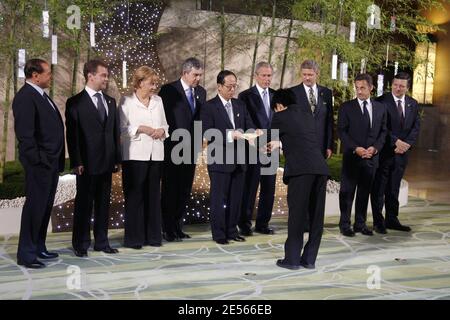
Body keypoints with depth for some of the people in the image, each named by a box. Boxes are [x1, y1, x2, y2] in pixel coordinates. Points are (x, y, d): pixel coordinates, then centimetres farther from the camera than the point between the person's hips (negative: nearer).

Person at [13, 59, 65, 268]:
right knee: (35, 206, -3)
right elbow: (24, 133, -20)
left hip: (52, 161, 10)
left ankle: (38, 247, 26)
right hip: (39, 163, -10)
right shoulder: (25, 97, -14)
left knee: (45, 206, 15)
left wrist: (58, 159, 14)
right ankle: (26, 254, 7)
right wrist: (37, 159, -20)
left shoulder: (42, 95, 16)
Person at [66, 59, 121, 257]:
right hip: (87, 163, -5)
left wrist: (117, 159, 8)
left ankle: (101, 242, 21)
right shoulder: (75, 103, -3)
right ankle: (81, 244, 15)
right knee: (84, 204, 3)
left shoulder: (110, 102, 13)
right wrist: (76, 162, -12)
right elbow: (72, 134, -7)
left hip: (107, 162, 5)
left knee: (103, 204, 11)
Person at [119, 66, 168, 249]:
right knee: (134, 196, 0)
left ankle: (152, 236, 18)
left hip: (155, 155, 5)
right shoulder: (127, 102, -2)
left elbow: (165, 125, 18)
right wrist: (141, 128, -15)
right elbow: (122, 127, -6)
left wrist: (162, 131, -3)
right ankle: (134, 238, 10)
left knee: (153, 196, 9)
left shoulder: (158, 101, 14)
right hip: (135, 155, -5)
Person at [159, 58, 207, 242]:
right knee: (170, 190, 1)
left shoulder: (201, 92, 11)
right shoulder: (168, 90, -7)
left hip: (191, 149, 6)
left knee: (185, 190, 10)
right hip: (172, 149, -5)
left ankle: (177, 227, 20)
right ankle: (167, 229, 9)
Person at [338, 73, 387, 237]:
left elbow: (383, 131, 11)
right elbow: (342, 131, -4)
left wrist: (375, 147, -6)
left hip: (371, 156, 3)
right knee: (347, 191, 2)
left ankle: (360, 223, 19)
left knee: (364, 191, 9)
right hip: (351, 156, -3)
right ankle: (345, 224, 11)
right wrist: (355, 148, -14)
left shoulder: (380, 107, 10)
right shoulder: (346, 107, -1)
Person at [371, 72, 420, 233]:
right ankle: (378, 221, 10)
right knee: (379, 188, 2)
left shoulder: (413, 104, 10)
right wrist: (396, 142, -17)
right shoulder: (381, 102, -7)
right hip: (384, 152, -5)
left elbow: (416, 127, 6)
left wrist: (406, 144, -9)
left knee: (394, 188, 12)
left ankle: (392, 220, 21)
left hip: (401, 153, 5)